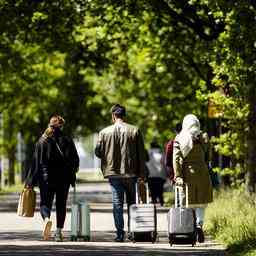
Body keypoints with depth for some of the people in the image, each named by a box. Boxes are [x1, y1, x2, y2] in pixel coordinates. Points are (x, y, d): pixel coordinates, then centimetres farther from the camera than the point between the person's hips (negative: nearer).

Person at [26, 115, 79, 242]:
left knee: (45, 202, 6)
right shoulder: (67, 140, 0)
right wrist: (71, 175, 15)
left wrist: (30, 182, 0)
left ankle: (46, 218, -26)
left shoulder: (42, 141, -1)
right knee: (61, 205, 10)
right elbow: (75, 160, -1)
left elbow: (36, 162, -3)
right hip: (64, 179, 1)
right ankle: (59, 232, 8)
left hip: (46, 178, -1)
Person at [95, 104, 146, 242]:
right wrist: (142, 173, 2)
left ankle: (120, 233, -4)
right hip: (131, 172, 1)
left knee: (117, 203, 2)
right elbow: (141, 154, -2)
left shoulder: (105, 132, -3)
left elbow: (98, 152, 1)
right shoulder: (135, 131, -2)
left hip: (113, 173, 0)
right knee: (132, 203, 14)